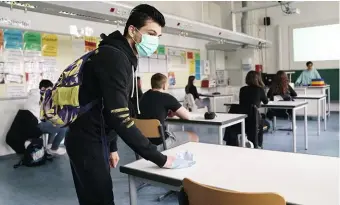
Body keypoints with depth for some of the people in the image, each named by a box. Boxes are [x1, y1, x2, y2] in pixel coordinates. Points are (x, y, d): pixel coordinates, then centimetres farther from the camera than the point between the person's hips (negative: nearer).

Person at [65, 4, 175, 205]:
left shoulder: (123, 57, 10)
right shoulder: (113, 57, -21)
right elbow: (119, 117, -29)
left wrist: (112, 147, 18)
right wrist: (159, 158, -24)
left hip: (96, 139, 9)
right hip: (87, 142, -9)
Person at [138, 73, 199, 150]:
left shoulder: (144, 96, 7)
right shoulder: (167, 97, -12)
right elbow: (187, 116, -4)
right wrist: (174, 112, 14)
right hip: (159, 142, -7)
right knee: (194, 137, 11)